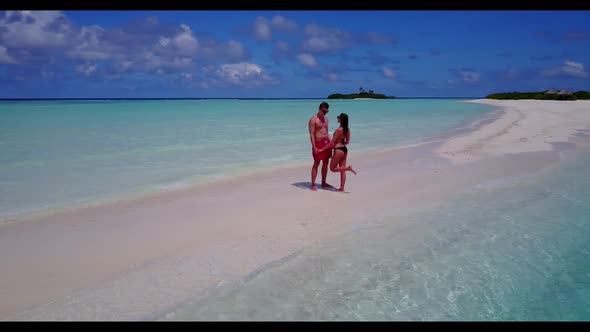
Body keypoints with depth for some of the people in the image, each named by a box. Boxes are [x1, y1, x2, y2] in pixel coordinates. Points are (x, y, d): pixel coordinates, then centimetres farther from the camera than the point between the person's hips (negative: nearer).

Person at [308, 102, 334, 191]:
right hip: (318, 143, -7)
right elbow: (311, 134, -14)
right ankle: (313, 184, 1)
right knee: (316, 164, -5)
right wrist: (314, 147, -22)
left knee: (326, 163, 10)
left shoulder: (326, 119, 14)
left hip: (326, 142, 7)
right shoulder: (313, 120, -9)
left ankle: (323, 183, 21)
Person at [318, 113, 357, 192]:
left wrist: (322, 149, -8)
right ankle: (342, 188, 13)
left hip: (339, 150, -8)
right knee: (342, 170, 11)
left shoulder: (338, 130, -18)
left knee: (332, 168, 7)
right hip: (345, 149, 8)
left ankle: (348, 168, -9)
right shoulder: (348, 130, 4)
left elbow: (332, 142, -15)